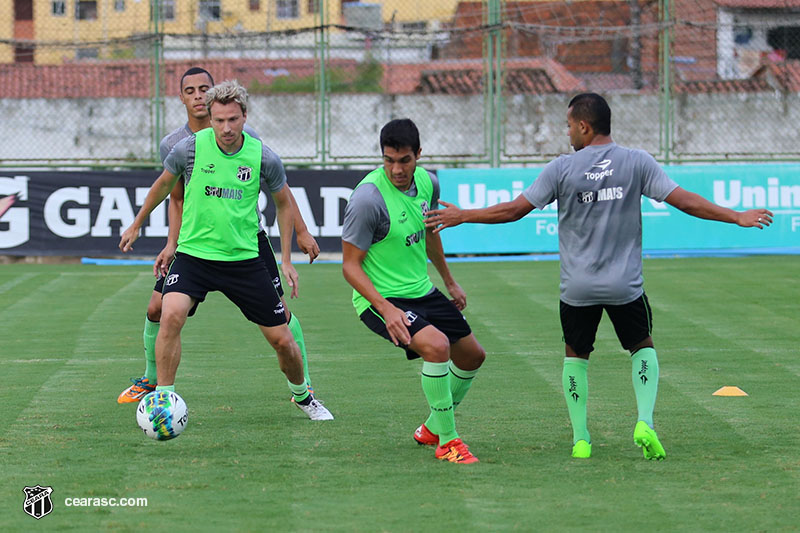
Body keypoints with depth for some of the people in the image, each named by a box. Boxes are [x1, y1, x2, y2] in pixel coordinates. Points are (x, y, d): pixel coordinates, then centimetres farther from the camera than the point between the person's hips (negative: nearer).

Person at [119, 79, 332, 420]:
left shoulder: (263, 158, -8)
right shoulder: (190, 148, -11)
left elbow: (284, 202, 10)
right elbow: (164, 184, 11)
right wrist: (136, 226, 21)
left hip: (245, 260, 1)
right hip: (193, 253, -1)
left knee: (282, 340, 4)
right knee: (171, 316, -28)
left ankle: (301, 394, 35)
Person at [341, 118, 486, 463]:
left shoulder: (427, 183, -2)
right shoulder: (368, 198, -24)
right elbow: (350, 265, -20)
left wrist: (449, 282, 29)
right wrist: (385, 309, -30)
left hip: (422, 292, 8)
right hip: (379, 298, -8)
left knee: (472, 356, 14)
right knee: (437, 345, -30)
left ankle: (433, 428, 36)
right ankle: (447, 442, -15)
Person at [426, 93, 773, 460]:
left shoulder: (562, 168, -6)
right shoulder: (638, 163, -4)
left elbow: (513, 210, -3)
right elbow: (684, 201, -5)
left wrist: (462, 216, 9)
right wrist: (738, 217, 4)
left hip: (577, 288, 0)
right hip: (626, 286, 1)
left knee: (575, 356, 18)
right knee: (643, 347, 20)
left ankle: (580, 439, 12)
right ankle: (645, 423, 0)